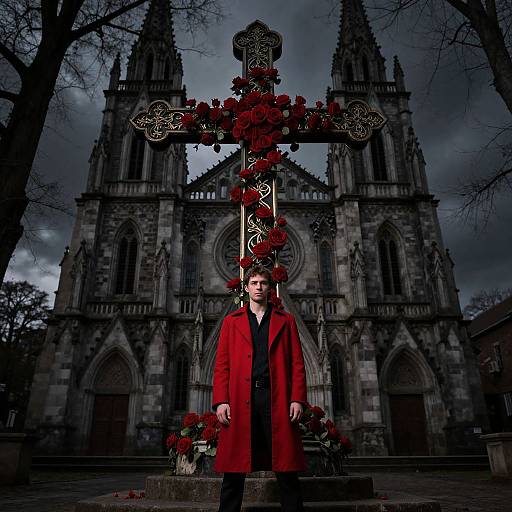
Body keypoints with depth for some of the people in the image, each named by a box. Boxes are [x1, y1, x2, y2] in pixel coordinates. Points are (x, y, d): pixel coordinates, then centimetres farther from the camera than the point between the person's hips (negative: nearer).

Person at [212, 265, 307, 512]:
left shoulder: (286, 321, 15)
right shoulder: (231, 321, 16)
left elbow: (297, 363, 8)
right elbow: (221, 365, 8)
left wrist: (297, 399, -4)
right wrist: (221, 401, -4)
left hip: (277, 399, 0)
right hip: (241, 400, 0)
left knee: (286, 469, 3)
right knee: (234, 470, 3)